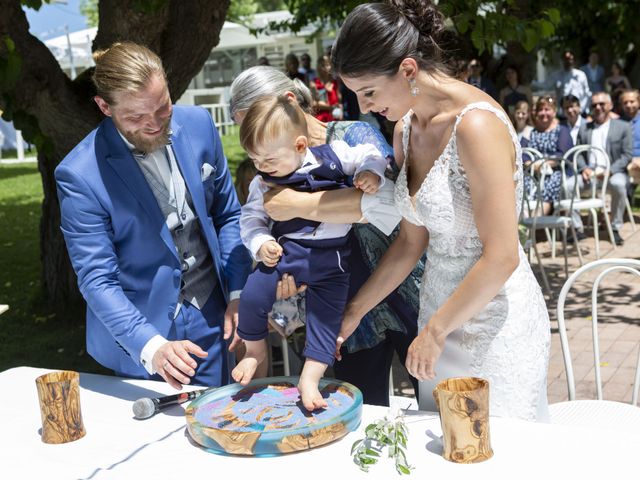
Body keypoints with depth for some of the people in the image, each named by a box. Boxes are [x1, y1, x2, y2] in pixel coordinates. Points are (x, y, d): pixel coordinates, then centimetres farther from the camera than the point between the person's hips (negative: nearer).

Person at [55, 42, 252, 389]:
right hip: (137, 335, -3)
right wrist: (151, 347, -28)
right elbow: (96, 280, -17)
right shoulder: (78, 175, -20)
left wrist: (238, 293, -5)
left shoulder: (198, 124, -7)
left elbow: (227, 214, 4)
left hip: (210, 319, 4)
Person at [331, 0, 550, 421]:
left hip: (494, 321, -7)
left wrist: (435, 331, -12)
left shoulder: (476, 125, -21)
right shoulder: (406, 130, 4)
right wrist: (353, 313, 10)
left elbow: (501, 258, -21)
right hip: (441, 314, 8)